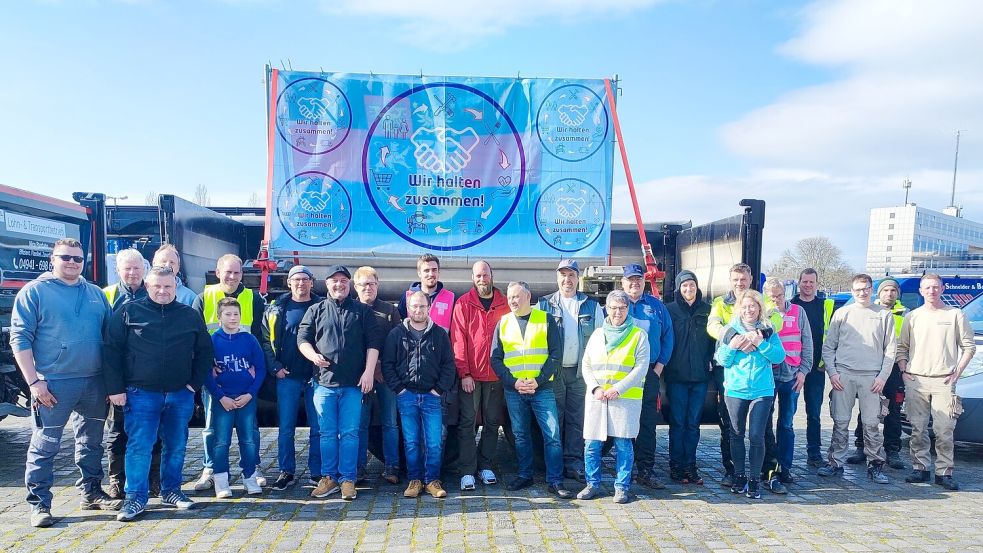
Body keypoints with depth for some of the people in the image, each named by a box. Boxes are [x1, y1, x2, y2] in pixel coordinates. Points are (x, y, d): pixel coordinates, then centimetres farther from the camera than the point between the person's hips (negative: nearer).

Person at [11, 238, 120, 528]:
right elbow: (20, 338, -6)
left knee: (91, 443, 14)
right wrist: (34, 382, -13)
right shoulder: (34, 292, -1)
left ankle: (91, 492, 27)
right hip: (53, 383, -5)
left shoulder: (96, 294, 13)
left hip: (95, 382, 5)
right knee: (44, 446, 0)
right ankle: (39, 504, 12)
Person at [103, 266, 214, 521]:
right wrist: (115, 388, -7)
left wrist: (195, 383, 4)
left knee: (176, 446, 11)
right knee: (139, 447, -3)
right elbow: (111, 351, -2)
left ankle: (171, 490, 25)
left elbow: (205, 351, 13)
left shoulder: (190, 316, 6)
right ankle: (135, 498, 8)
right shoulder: (129, 312, -1)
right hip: (141, 394, -3)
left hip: (180, 395, 3)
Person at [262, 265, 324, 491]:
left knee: (318, 428, 4)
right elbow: (265, 340, 5)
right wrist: (275, 367, -4)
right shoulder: (276, 308, 6)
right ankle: (286, 472, 17)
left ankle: (317, 472, 14)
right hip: (287, 377, 1)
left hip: (316, 376, -1)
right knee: (285, 428, 6)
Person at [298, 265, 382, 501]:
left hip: (354, 384, -1)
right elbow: (302, 338, 9)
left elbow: (373, 342, 2)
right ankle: (329, 477, 19)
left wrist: (369, 371, -7)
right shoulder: (316, 311, 11)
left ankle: (347, 479, 9)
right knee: (327, 434, 8)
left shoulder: (362, 311, 6)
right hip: (324, 382, 2)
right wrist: (313, 356, -11)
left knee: (350, 433, 1)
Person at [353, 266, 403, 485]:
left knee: (390, 422, 4)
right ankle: (359, 467, 14)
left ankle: (391, 467, 12)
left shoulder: (390, 310, 8)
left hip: (386, 374, 0)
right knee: (360, 423, 4)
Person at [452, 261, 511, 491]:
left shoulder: (505, 304, 5)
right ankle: (467, 471, 6)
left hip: (496, 374, 3)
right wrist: (464, 373, -11)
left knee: (492, 422, 11)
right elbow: (458, 339, -5)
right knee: (467, 423, 0)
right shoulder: (463, 304, -1)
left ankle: (485, 466, 24)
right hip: (470, 375, -2)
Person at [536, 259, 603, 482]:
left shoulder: (592, 306, 9)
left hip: (581, 372, 1)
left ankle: (573, 463, 13)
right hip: (553, 372, -1)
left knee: (576, 420, 5)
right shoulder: (544, 304, 6)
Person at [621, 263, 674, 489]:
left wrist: (660, 365, 0)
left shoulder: (656, 306, 10)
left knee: (648, 423, 2)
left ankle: (646, 470, 8)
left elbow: (667, 336, 9)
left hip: (649, 372, 1)